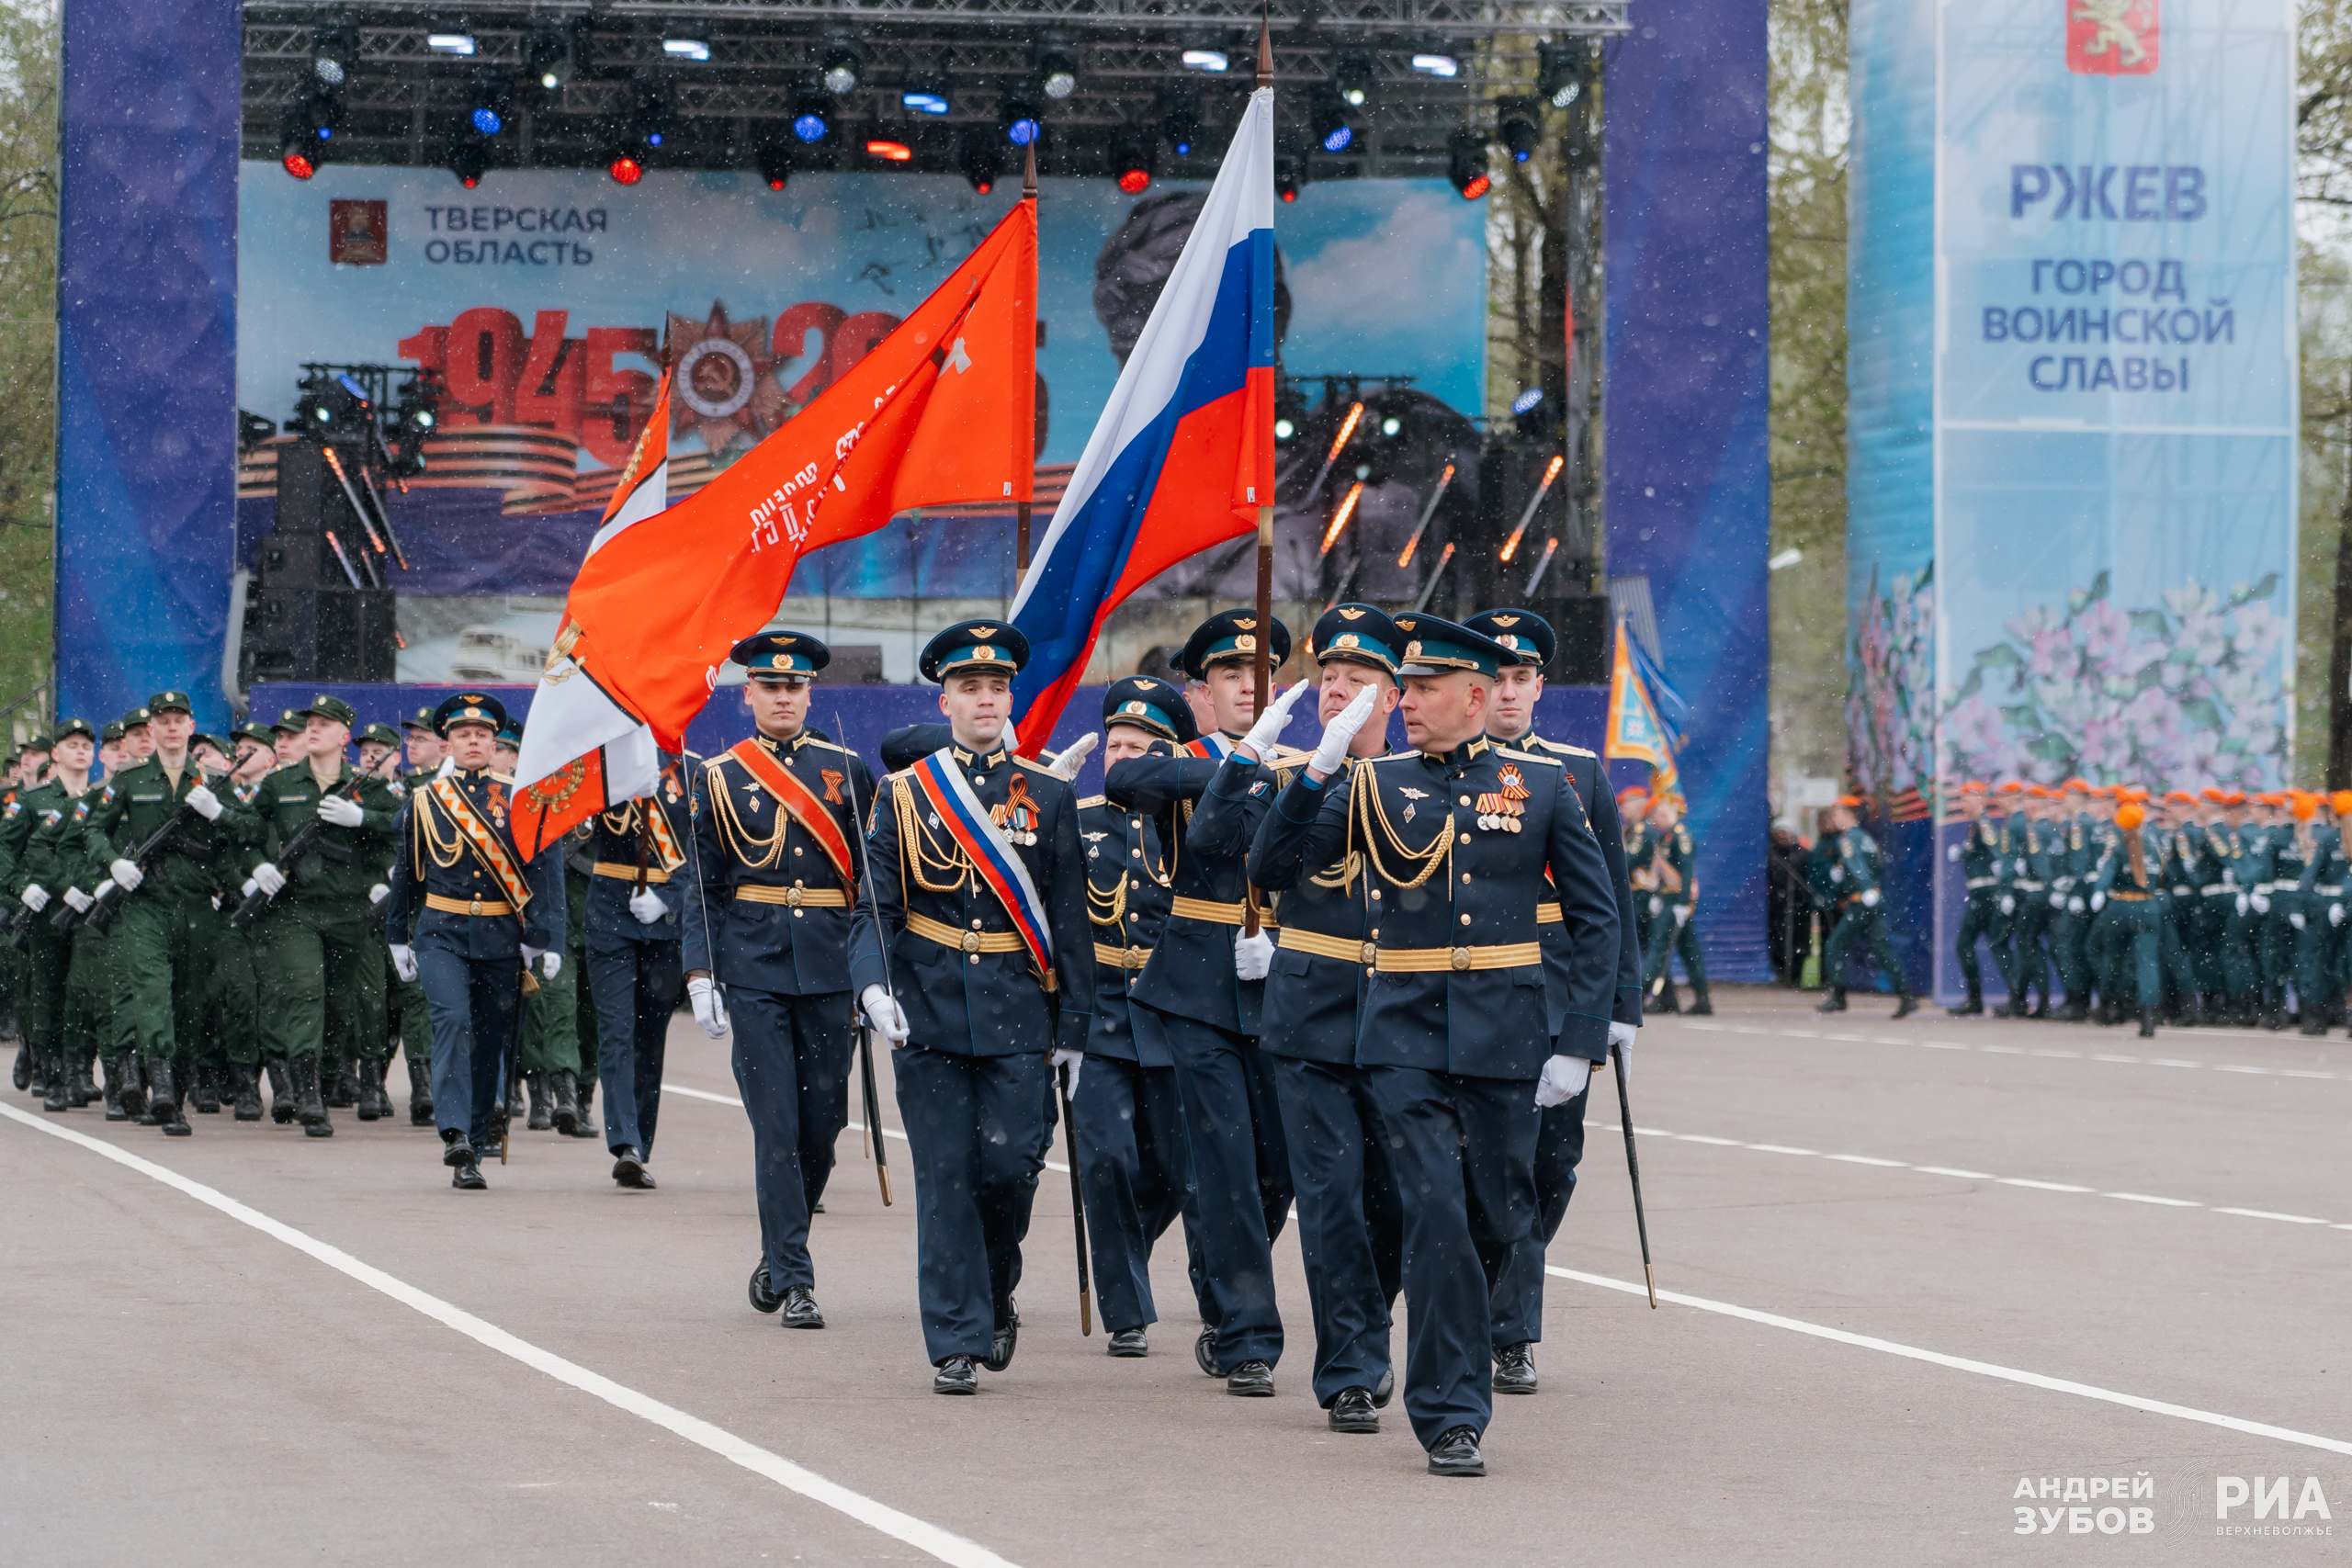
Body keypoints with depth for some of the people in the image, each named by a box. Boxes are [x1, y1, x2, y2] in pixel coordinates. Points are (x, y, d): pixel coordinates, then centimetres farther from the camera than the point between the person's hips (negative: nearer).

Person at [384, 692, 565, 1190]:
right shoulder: (423, 801, 7)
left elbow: (546, 870, 0)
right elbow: (405, 873, 18)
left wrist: (546, 939, -9)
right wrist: (398, 937, 19)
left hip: (502, 939, 1)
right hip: (442, 934, -1)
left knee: (491, 1042, 3)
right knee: (453, 1020, -22)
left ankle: (473, 1153, 12)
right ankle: (455, 1134, -29)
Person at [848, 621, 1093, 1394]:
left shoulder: (1048, 796, 7)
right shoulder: (903, 794, 5)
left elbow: (1070, 922, 8)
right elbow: (874, 904, 2)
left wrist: (1074, 1028, 5)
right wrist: (873, 984, -17)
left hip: (1018, 1020, 0)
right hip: (928, 1013, 0)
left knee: (1011, 1167, -6)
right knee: (946, 1178, -1)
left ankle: (995, 1294, 22)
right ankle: (958, 1341, 5)